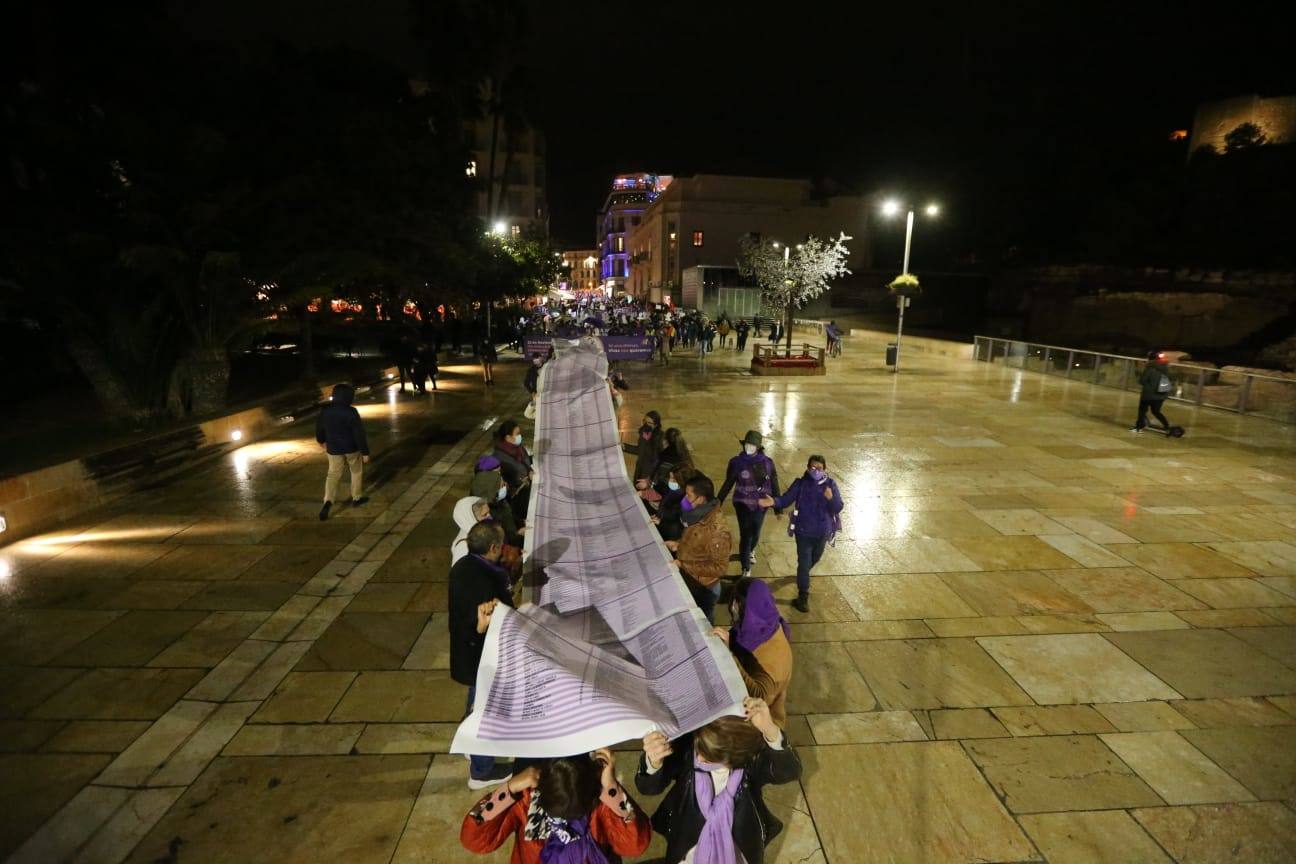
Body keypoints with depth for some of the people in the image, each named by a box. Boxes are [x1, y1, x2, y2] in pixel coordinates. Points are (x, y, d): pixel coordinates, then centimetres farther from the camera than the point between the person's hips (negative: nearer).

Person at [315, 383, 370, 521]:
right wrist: (365, 452, -10)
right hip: (351, 448, -3)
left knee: (333, 475, 11)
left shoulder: (324, 410, -4)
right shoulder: (351, 412, -19)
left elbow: (319, 428, 11)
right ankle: (357, 498, 28)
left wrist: (321, 441, 32)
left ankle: (328, 502, -7)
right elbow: (359, 433, -18)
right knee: (357, 472, 18)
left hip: (333, 449, 4)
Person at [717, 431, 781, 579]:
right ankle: (746, 569, 9)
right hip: (742, 504, -2)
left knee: (755, 533, 18)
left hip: (760, 504, 2)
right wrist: (718, 502, -1)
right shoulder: (736, 462, -11)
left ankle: (750, 551, 52)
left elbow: (774, 485, 0)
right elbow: (728, 484, -2)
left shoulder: (767, 462, -8)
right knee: (745, 535, -5)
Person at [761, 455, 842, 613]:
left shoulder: (830, 484, -9)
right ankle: (803, 596, 5)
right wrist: (774, 502, -39)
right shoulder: (800, 483, -12)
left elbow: (838, 508, -11)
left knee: (815, 558, 26)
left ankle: (803, 575, 57)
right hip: (804, 531, -3)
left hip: (822, 531, 3)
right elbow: (786, 499, -18)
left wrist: (831, 499, -33)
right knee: (804, 562, -4)